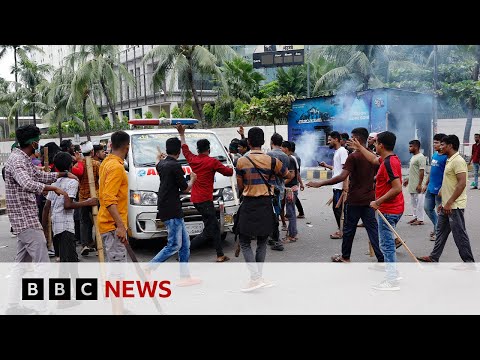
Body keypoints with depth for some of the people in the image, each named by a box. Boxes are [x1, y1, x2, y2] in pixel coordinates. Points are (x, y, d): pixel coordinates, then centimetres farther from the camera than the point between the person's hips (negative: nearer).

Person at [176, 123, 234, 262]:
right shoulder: (212, 162, -11)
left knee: (215, 227, 14)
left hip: (196, 199, 8)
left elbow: (184, 148, 25)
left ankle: (220, 255, 18)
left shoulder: (193, 159, 6)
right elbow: (228, 172, -4)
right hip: (205, 200, -8)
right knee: (208, 232, -6)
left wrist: (182, 133, 37)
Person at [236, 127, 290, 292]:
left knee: (245, 242, 6)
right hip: (266, 205, 2)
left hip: (248, 205, -2)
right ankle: (258, 277, 18)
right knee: (262, 242, 15)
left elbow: (240, 187, 1)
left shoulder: (241, 162, -6)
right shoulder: (272, 161, -3)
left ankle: (255, 277, -8)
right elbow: (289, 176, 11)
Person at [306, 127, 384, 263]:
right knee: (373, 229, 5)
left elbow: (342, 176, -24)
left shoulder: (354, 156, -15)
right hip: (369, 199, 6)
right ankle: (381, 258, 1)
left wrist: (320, 183, -23)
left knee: (349, 229, 9)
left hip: (354, 200, -6)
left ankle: (345, 257, 22)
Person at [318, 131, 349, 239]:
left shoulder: (342, 151, -12)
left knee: (338, 208, -5)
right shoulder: (337, 151, 18)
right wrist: (327, 166, 21)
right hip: (336, 185, 10)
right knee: (336, 208, 14)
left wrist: (345, 186, -24)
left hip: (340, 186, -10)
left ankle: (341, 231, 2)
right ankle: (340, 230, 22)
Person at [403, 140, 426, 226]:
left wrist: (419, 184, -23)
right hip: (412, 185, 10)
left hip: (417, 185, -10)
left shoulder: (420, 157, -15)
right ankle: (415, 217, 24)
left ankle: (420, 219, 2)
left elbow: (422, 172, -20)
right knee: (413, 202, 15)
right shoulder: (413, 157, 15)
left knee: (419, 202, -3)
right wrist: (407, 179, 22)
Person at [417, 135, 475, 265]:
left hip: (455, 206, -10)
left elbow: (462, 183, -24)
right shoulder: (450, 161, 14)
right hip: (447, 205, 10)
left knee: (459, 234, -2)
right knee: (441, 231, 15)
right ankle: (434, 257, 24)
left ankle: (469, 261, 9)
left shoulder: (458, 161, -17)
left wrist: (449, 203, -23)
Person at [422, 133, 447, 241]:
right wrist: (426, 184, 20)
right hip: (431, 188, 9)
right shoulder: (434, 155, 9)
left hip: (439, 190, -9)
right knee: (427, 208, 16)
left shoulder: (446, 157, -17)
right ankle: (437, 226, 31)